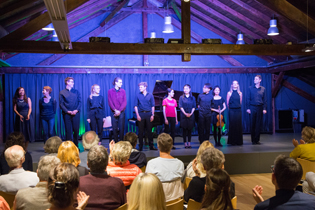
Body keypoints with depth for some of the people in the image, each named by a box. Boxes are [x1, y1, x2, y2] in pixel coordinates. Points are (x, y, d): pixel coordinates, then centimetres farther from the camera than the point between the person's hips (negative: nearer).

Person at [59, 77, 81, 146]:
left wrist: (76, 110, -9)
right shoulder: (62, 93, 6)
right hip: (67, 114, -2)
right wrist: (68, 111, -12)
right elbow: (61, 104, 1)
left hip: (76, 114, 2)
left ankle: (75, 146, 11)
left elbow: (79, 102, 8)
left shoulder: (76, 92, 13)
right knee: (68, 131, 0)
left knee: (76, 130, 0)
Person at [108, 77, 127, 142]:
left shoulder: (123, 91, 5)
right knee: (115, 128, 2)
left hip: (121, 112, 1)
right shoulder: (110, 91, 3)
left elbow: (124, 102, -1)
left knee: (121, 128, 0)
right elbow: (110, 102, -2)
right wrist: (115, 110, -12)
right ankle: (116, 142, 9)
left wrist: (119, 111, -11)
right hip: (114, 112, -1)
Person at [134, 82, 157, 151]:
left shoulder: (150, 95, 4)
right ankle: (140, 146, 11)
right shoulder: (138, 95, 4)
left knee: (149, 130, 4)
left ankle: (151, 146, 11)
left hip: (148, 114, 0)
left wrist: (152, 115, -4)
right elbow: (136, 106, 3)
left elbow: (153, 106, 4)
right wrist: (137, 115, -6)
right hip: (141, 114, 0)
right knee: (140, 131, 3)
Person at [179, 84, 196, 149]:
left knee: (190, 129, 4)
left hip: (191, 115, 2)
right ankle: (185, 143, 5)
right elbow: (181, 107, -3)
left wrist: (191, 113, -11)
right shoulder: (181, 97, 2)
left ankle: (189, 143, 10)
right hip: (183, 115, -1)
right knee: (184, 129, 0)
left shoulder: (192, 98, 7)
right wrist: (185, 113, -13)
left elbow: (194, 107, 4)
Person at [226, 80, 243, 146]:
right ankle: (232, 141, 4)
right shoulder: (229, 93, 1)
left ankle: (239, 141, 7)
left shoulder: (240, 93, 7)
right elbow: (227, 103, 5)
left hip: (238, 110, 2)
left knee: (238, 125, 1)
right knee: (232, 125, -2)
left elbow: (240, 102, 14)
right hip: (231, 111, -2)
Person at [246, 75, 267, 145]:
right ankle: (253, 140, 7)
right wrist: (248, 108, -3)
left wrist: (264, 108, -2)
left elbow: (265, 99, 8)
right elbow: (248, 99, 5)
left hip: (260, 108, 1)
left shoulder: (263, 89, 8)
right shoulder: (251, 88, 6)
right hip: (252, 107, -1)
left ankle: (257, 140, 8)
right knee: (252, 124, 0)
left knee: (258, 124, 1)